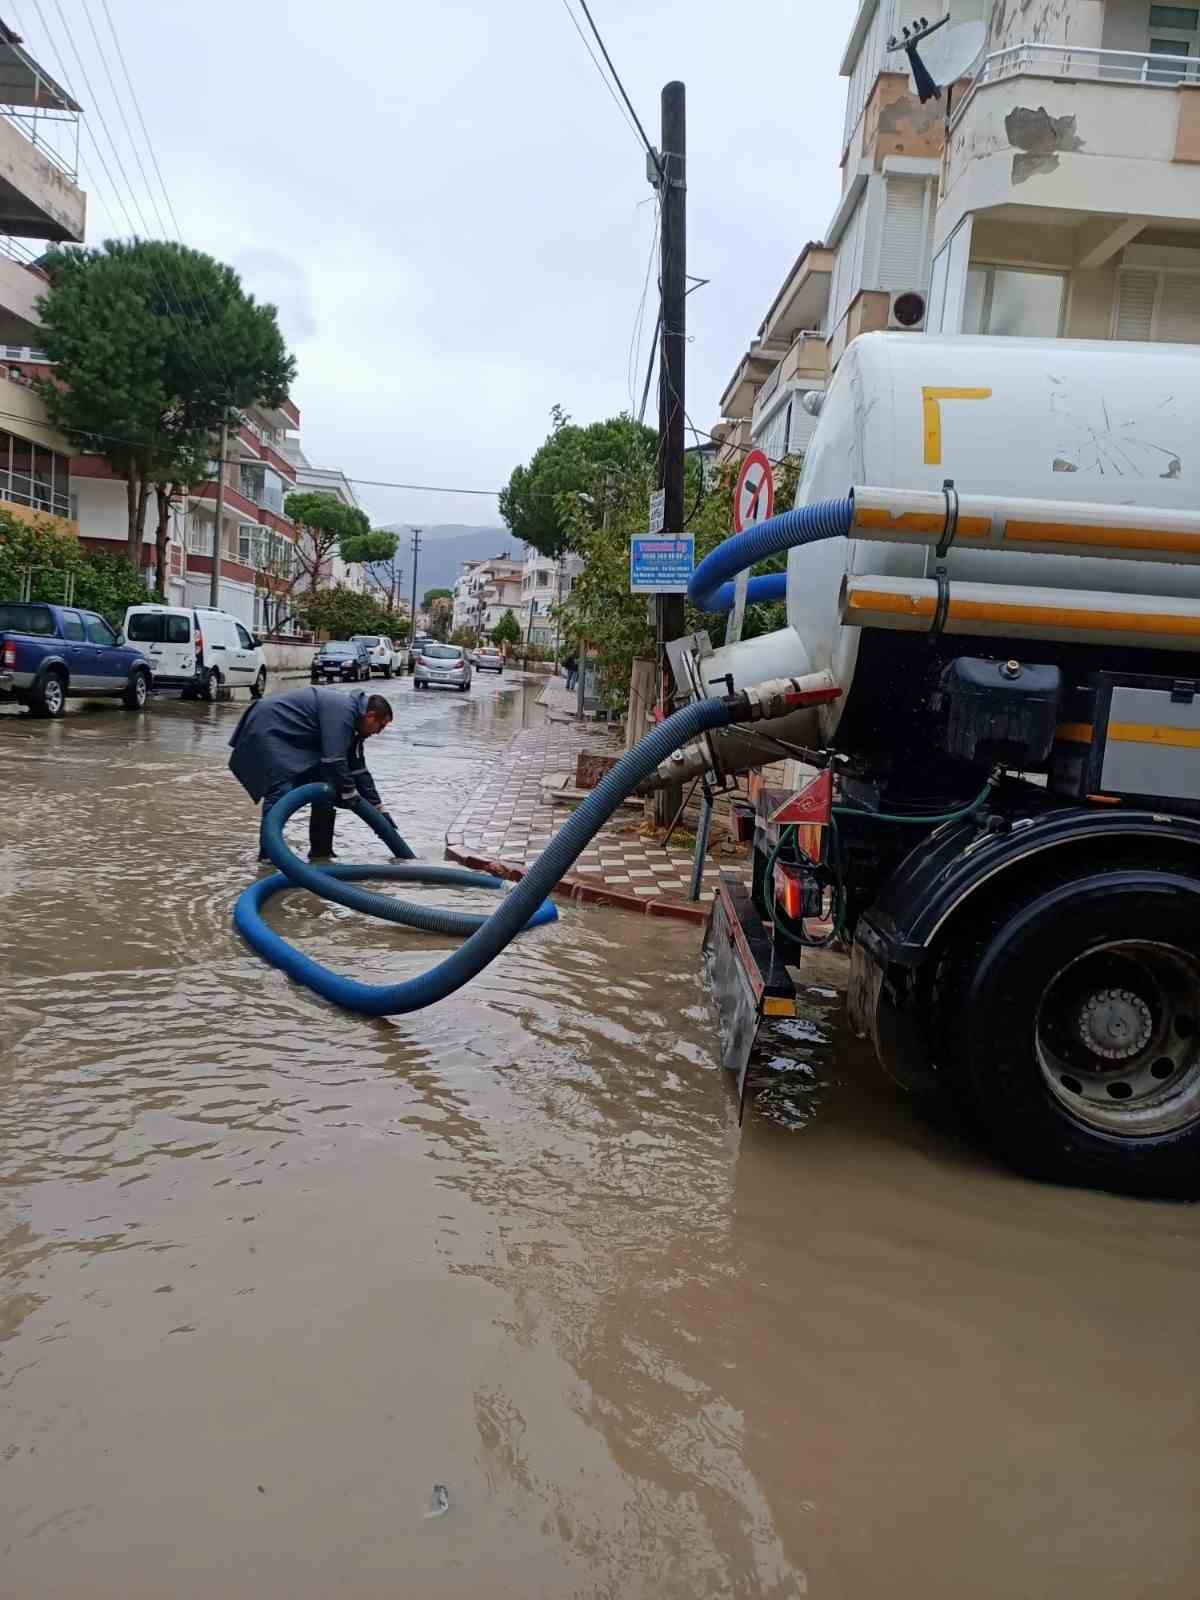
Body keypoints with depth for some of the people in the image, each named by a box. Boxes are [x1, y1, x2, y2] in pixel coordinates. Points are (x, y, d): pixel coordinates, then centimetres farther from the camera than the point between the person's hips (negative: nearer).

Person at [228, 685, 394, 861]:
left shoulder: (350, 717, 8)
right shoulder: (342, 710, -23)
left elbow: (358, 769, 14)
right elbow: (334, 760, -28)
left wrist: (379, 808, 13)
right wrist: (349, 793, -15)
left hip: (290, 738, 10)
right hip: (265, 729, -10)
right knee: (282, 791, -21)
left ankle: (320, 852, 11)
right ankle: (268, 853, -15)